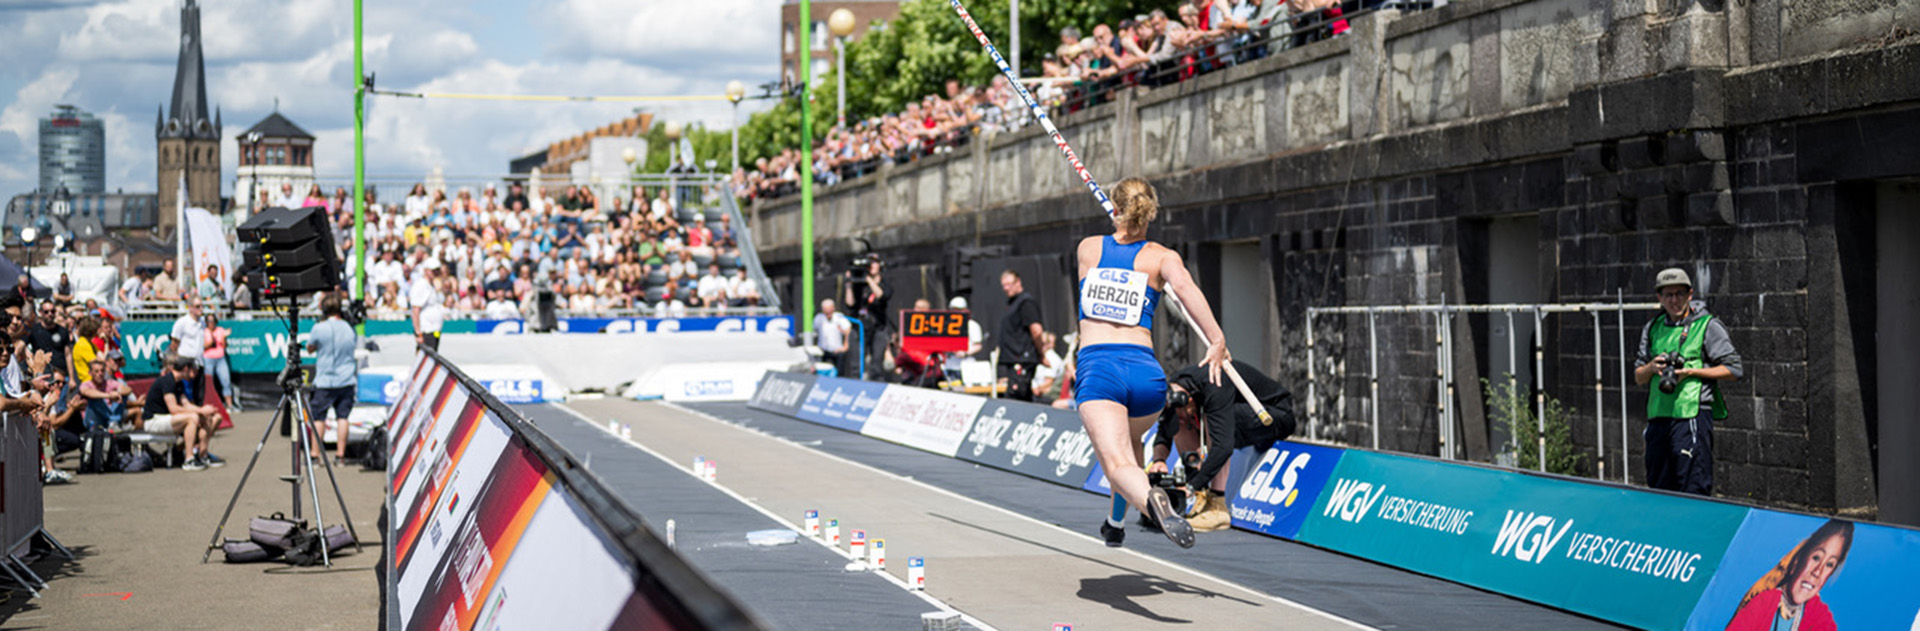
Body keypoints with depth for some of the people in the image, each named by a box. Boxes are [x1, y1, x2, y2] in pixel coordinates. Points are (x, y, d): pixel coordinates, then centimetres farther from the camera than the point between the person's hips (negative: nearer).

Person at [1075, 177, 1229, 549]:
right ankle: (1115, 524, 43)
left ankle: (1151, 499, -50)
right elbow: (1183, 286, -13)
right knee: (1130, 441, 33)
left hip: (1096, 367, -2)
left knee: (1118, 462, -18)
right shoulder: (1162, 257, 8)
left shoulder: (1087, 248, 15)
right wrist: (1217, 341, -19)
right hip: (1144, 369, 2)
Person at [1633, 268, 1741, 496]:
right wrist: (1651, 367, -4)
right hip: (1658, 417, 6)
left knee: (1693, 490, -8)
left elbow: (1732, 369, -2)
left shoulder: (1707, 326, 0)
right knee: (1658, 488, 10)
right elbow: (1638, 377, 18)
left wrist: (1691, 371, -12)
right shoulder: (1652, 328, 15)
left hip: (1693, 415, -6)